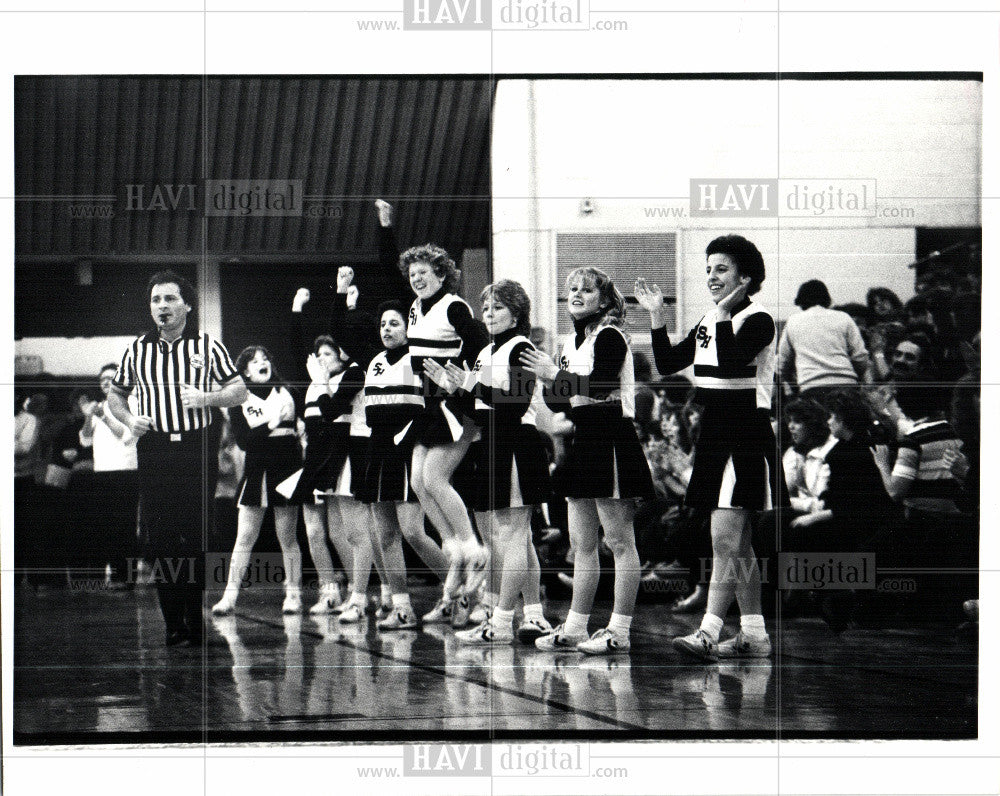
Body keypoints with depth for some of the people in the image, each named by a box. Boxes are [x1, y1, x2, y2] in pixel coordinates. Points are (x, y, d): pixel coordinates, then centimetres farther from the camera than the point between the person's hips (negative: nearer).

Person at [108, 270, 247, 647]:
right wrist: (128, 419, 2)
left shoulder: (207, 346, 5)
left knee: (196, 538, -5)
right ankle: (172, 624, 5)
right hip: (154, 450, 2)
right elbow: (115, 394, 22)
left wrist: (205, 397, -10)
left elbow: (239, 391, 7)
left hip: (195, 449, -2)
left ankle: (195, 623, 1)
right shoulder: (137, 349, 11)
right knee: (160, 538, 0)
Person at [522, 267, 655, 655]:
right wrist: (548, 382, -2)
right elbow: (561, 403, 17)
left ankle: (619, 630, -3)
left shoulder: (609, 336, -8)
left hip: (610, 441, -9)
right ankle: (575, 627, 15)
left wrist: (555, 375, -15)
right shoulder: (572, 340, 17)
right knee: (581, 542, 11)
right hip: (582, 443, 9)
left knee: (619, 541, -5)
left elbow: (600, 384, -23)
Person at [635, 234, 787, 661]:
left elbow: (732, 362, -25)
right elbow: (667, 363, 14)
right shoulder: (708, 322, 15)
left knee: (725, 538, -14)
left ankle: (708, 633, -18)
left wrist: (724, 314, -22)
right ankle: (754, 634, 16)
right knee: (738, 544, 11)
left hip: (746, 437, -9)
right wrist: (656, 316, 6)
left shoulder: (758, 320, -10)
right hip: (714, 434, 9)